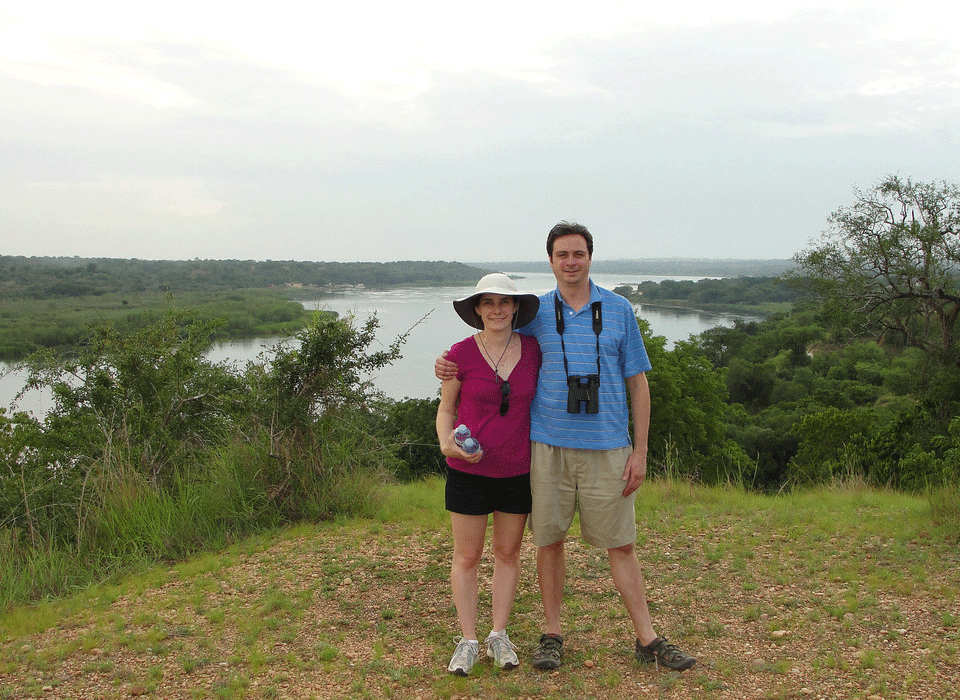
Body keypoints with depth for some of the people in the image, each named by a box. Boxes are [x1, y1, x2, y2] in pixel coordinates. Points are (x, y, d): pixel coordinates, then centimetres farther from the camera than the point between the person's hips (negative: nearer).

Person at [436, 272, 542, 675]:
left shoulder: (532, 350, 0)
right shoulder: (461, 354, -7)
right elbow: (445, 411, 1)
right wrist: (446, 442, -19)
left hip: (517, 470, 3)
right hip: (468, 469, -2)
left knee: (508, 553, 12)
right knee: (467, 557, 5)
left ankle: (499, 635, 25)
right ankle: (468, 640, 18)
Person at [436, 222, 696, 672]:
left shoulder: (619, 310, 4)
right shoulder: (535, 313, 5)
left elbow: (637, 382, 5)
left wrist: (640, 451, 0)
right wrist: (449, 362, 0)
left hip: (607, 448, -1)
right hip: (548, 445, 1)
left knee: (621, 544, 4)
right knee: (548, 540, 8)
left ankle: (647, 639, 16)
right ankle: (552, 635, 23)